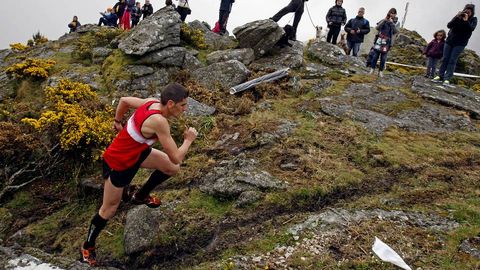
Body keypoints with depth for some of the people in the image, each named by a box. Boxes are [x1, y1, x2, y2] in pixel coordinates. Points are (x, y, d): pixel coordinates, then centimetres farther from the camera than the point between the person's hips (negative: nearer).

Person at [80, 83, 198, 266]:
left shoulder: (152, 102, -10)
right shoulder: (159, 121, -35)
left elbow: (124, 100, 8)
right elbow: (176, 158, -31)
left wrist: (117, 122, 21)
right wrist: (188, 140, -14)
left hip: (135, 150, 8)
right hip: (118, 163, -8)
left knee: (172, 168, 9)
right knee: (109, 209, 10)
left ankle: (140, 196, 30)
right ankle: (87, 246, 34)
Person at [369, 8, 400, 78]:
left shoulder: (397, 23, 7)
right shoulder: (384, 20, 6)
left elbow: (396, 31, -9)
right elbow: (377, 28, -5)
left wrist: (392, 23, -17)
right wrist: (384, 21, -15)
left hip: (387, 42, 0)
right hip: (379, 40, 0)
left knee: (383, 57, 0)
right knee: (375, 55, -1)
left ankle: (380, 71, 7)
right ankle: (372, 69, 10)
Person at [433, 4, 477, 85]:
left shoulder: (473, 20, 1)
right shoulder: (458, 17, 3)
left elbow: (471, 29, -15)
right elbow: (449, 25, -7)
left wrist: (466, 21, -22)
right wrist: (456, 18, -18)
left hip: (460, 43, -2)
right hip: (450, 41, 2)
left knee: (452, 60, -8)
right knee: (445, 59, 1)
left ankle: (447, 78, -10)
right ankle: (440, 76, 6)